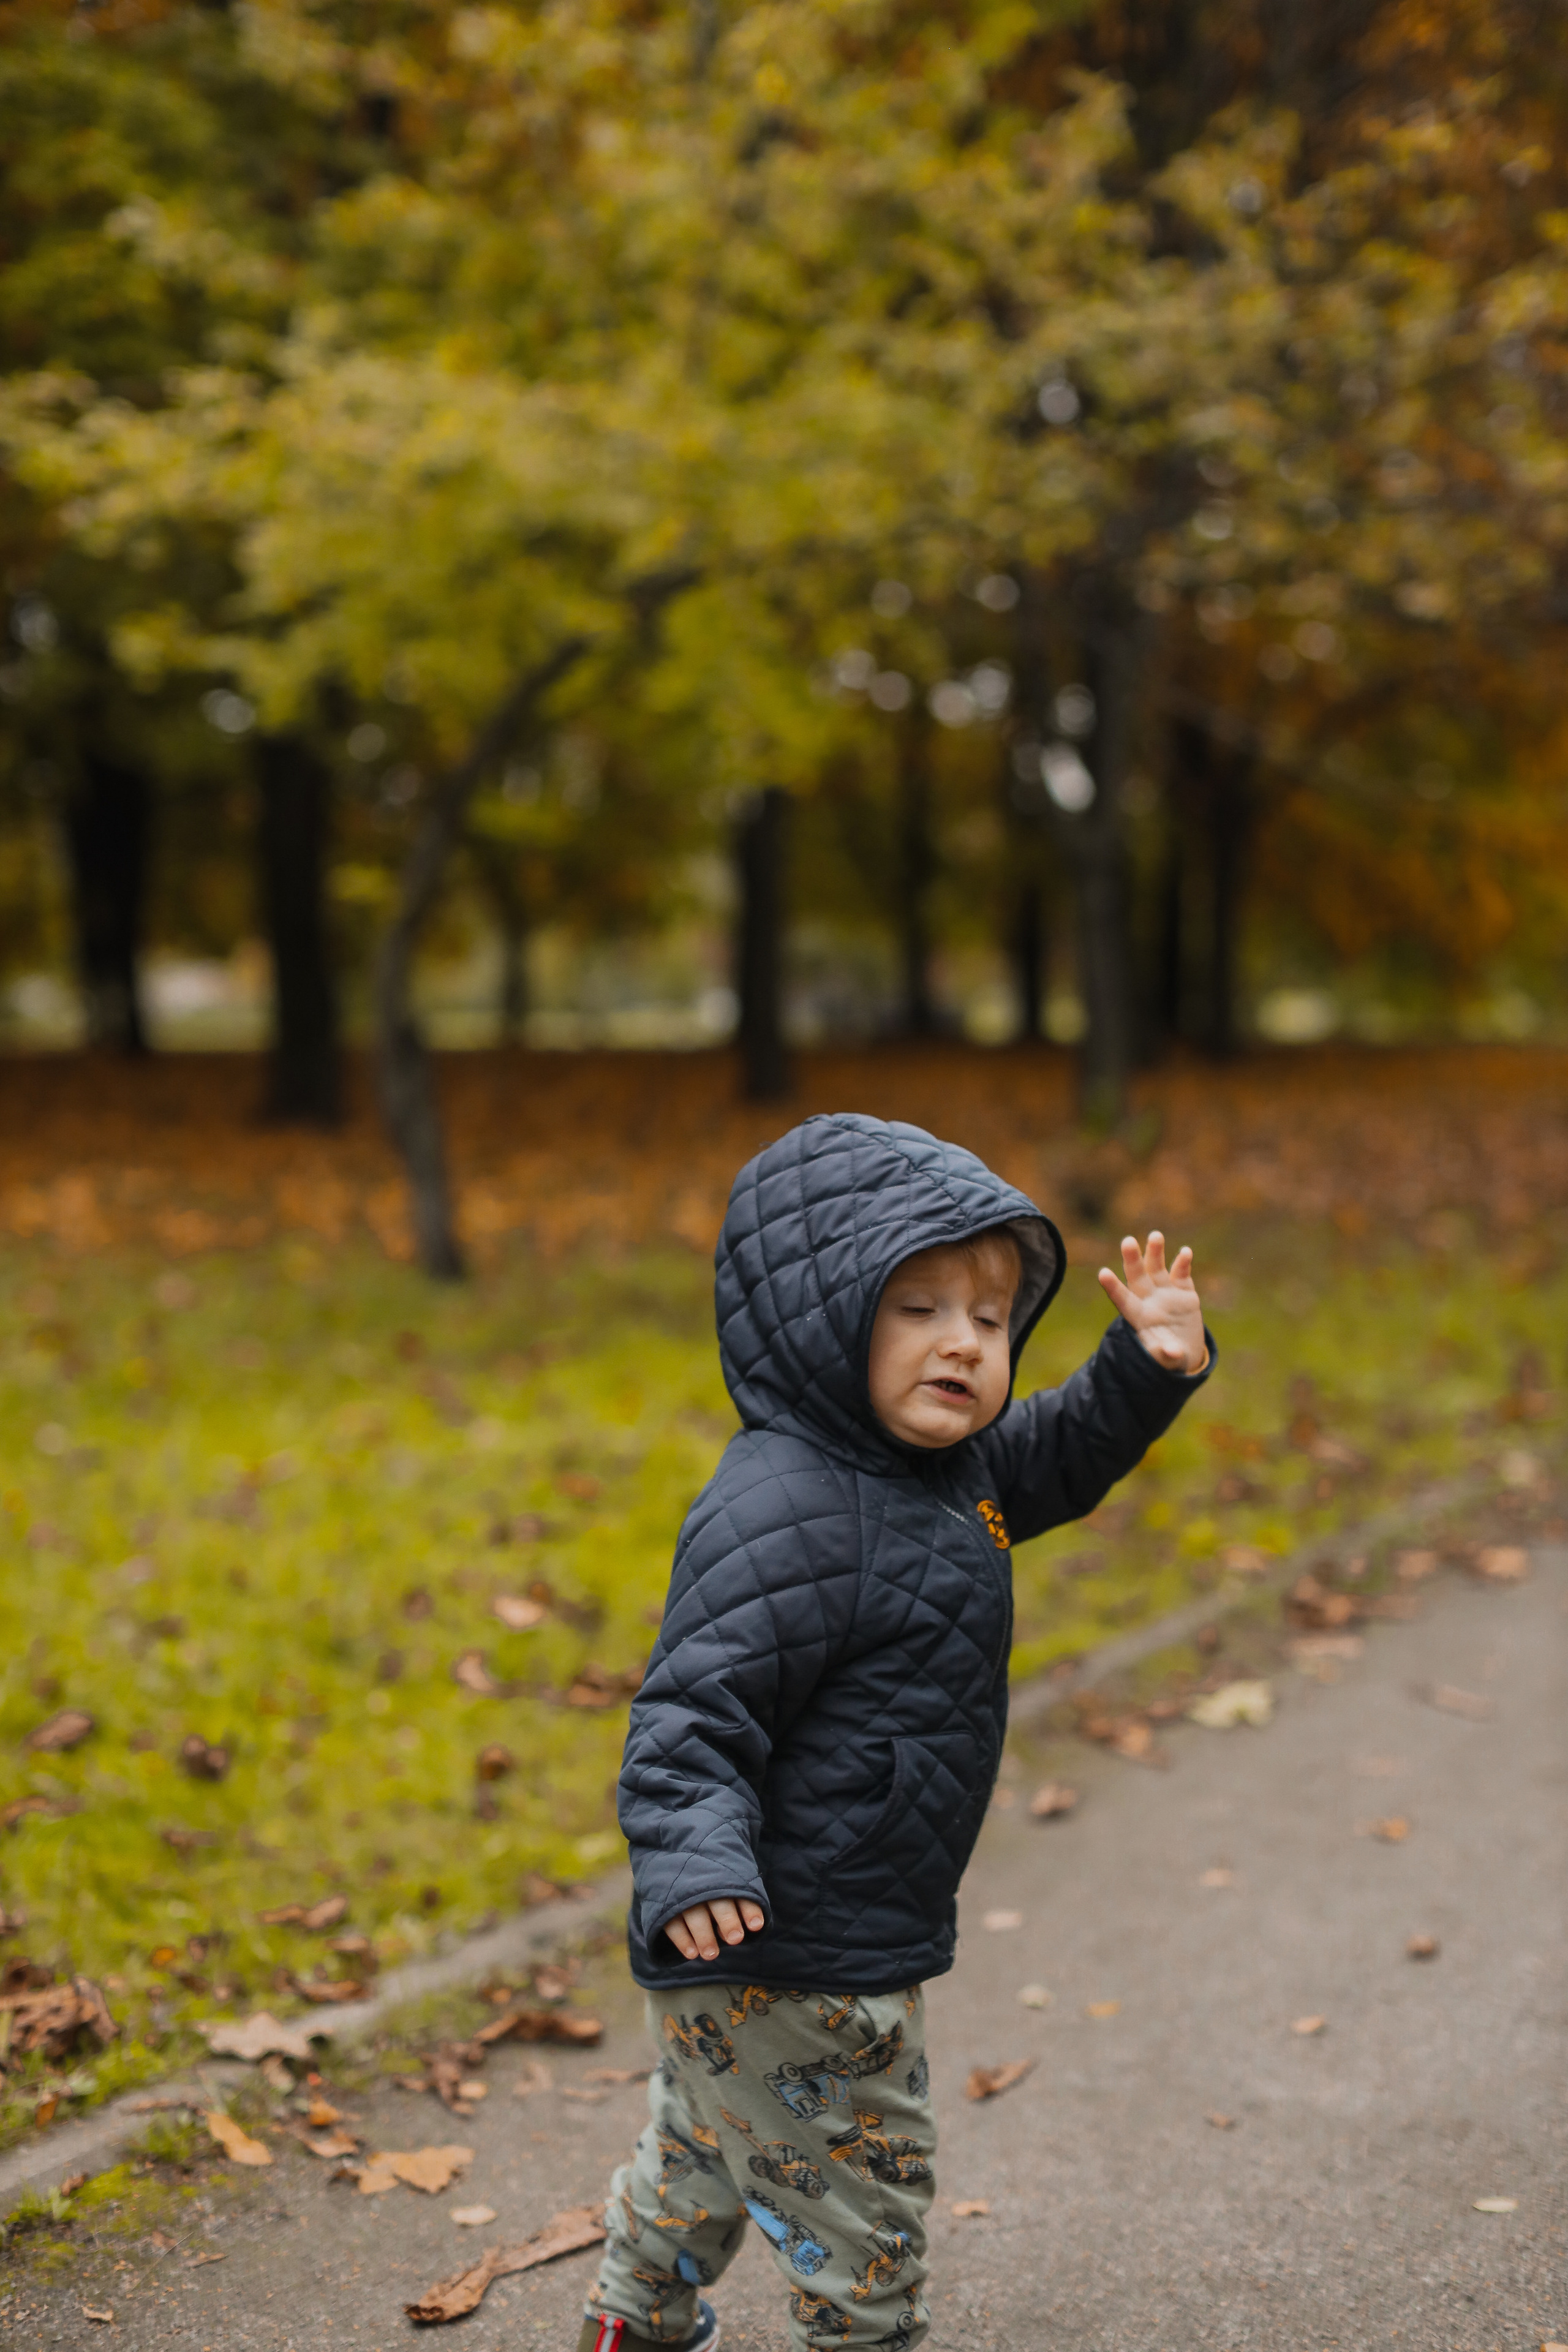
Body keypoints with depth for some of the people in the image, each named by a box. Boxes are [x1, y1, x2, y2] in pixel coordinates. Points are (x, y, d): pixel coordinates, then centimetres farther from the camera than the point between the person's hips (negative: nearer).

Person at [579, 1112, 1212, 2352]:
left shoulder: (948, 1466, 3)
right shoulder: (783, 1516, -28)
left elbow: (1057, 1456, 20)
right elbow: (695, 1707, -31)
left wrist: (1150, 1367, 4)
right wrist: (696, 1861, -45)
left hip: (853, 1936, 11)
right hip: (786, 1957, -11)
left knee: (711, 2145, 30)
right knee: (858, 2196, 5)